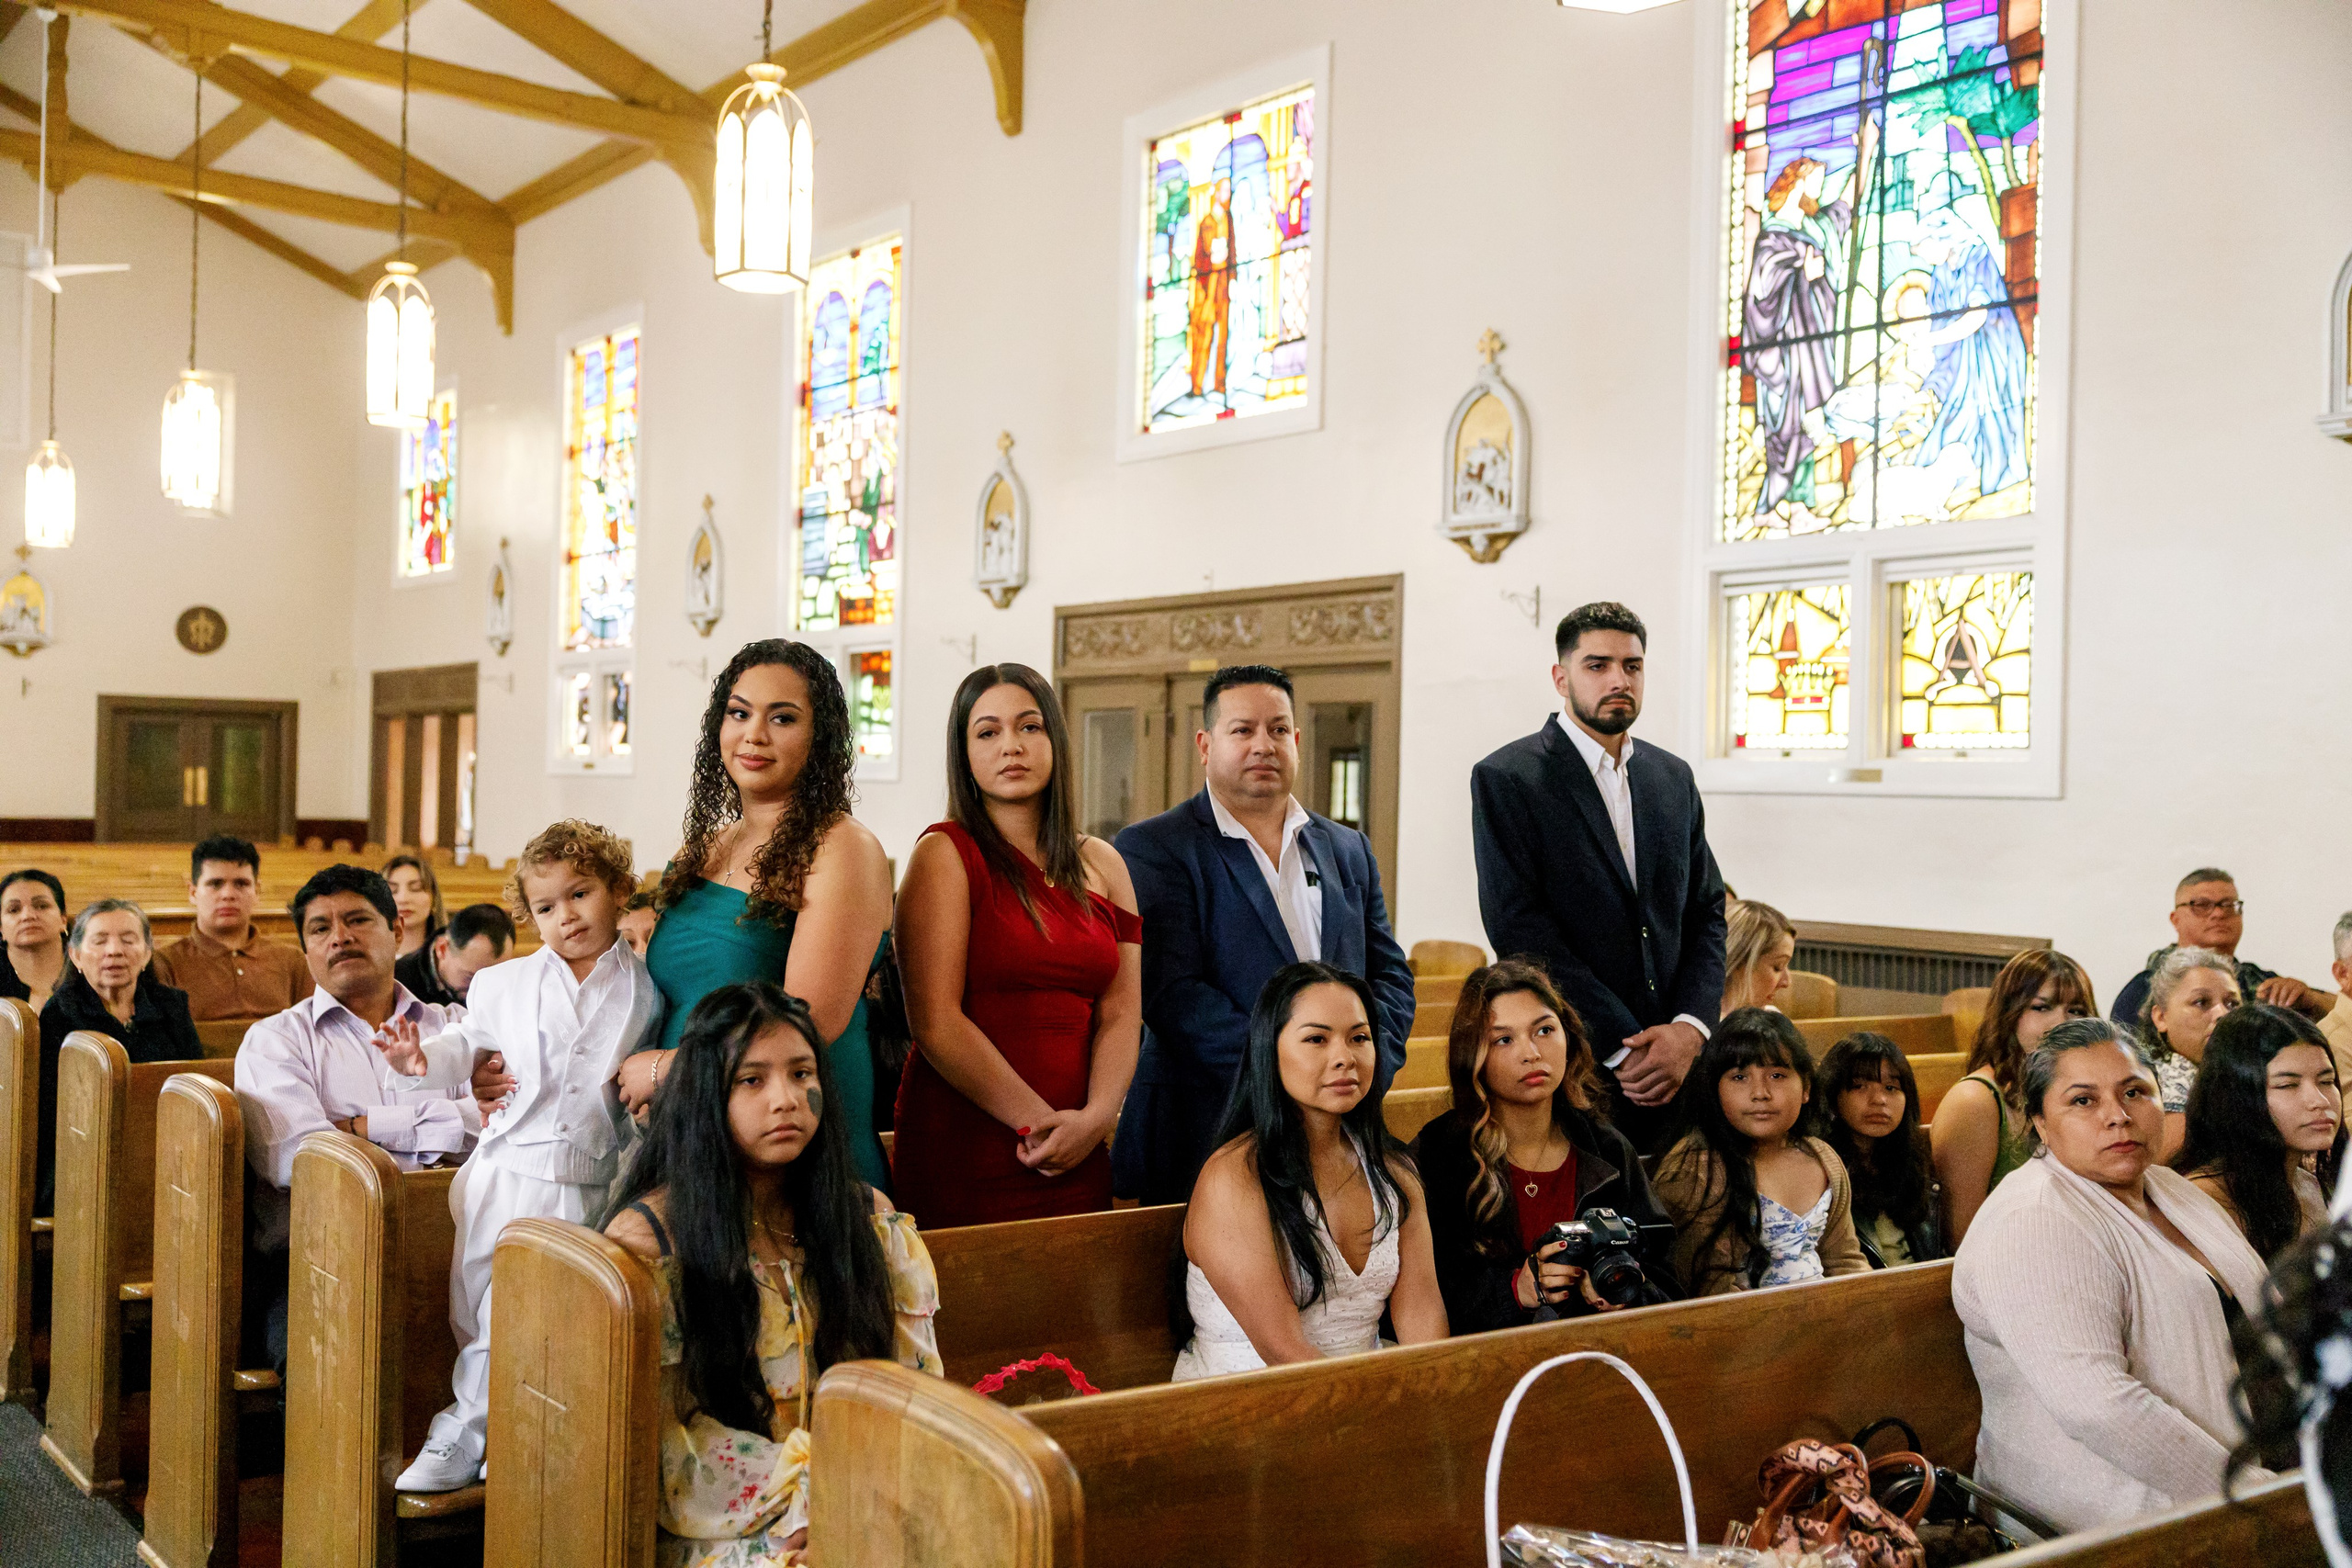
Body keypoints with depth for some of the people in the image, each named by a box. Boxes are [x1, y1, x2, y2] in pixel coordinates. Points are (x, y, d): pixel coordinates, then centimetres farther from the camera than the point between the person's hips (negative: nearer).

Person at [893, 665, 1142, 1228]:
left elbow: (1121, 1015, 5)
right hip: (962, 1154, -4)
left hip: (1079, 1157, 5)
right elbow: (935, 1021, -12)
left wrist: (1095, 1118, -12)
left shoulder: (1103, 865, 11)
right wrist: (1039, 1121, -14)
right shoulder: (945, 853, -4)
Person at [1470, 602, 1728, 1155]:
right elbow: (1519, 928, -13)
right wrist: (1624, 1047, -15)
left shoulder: (1674, 777, 14)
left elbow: (1706, 913, 12)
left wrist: (1690, 1029, -6)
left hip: (1672, 1068, 5)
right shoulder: (1505, 778, -5)